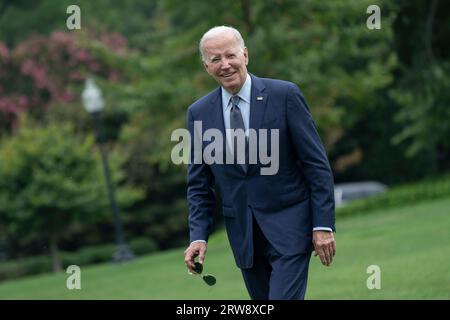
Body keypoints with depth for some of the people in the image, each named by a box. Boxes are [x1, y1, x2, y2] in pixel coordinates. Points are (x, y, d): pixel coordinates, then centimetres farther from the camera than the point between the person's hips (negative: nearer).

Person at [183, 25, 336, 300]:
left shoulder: (284, 95, -6)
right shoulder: (199, 113, 5)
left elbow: (317, 163, -6)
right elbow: (199, 183, 9)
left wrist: (323, 225, -10)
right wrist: (199, 236, -3)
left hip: (289, 227, -4)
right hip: (243, 233, 4)